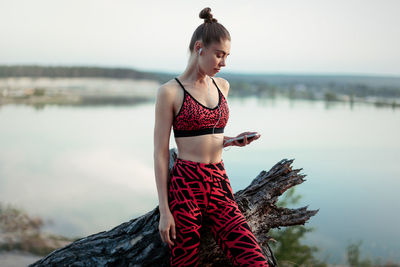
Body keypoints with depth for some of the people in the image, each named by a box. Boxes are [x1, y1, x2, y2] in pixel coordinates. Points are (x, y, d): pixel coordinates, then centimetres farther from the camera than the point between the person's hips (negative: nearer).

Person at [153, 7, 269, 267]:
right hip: (185, 186, -5)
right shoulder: (170, 92, -5)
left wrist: (233, 141, 2)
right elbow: (161, 153, -6)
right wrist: (164, 211, -9)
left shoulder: (222, 86, 13)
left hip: (219, 183, 5)